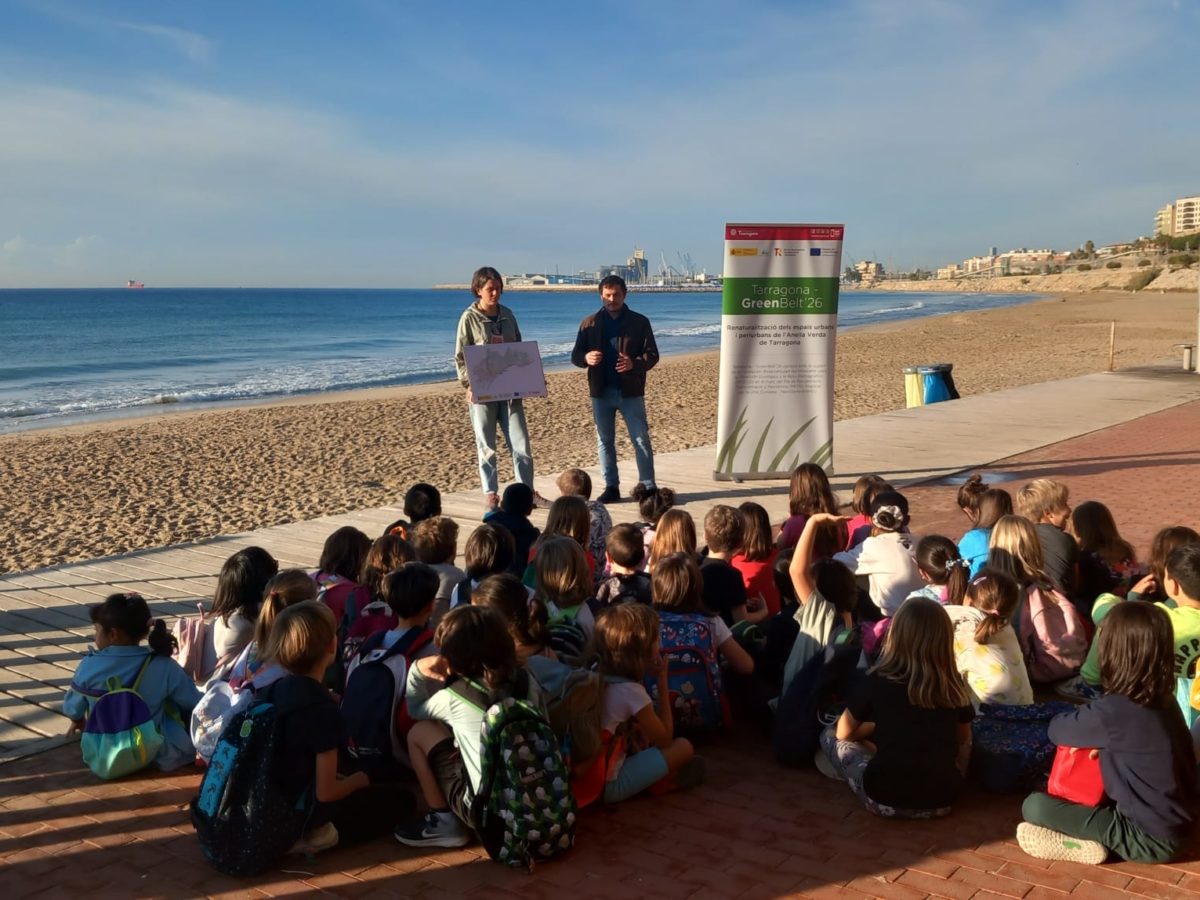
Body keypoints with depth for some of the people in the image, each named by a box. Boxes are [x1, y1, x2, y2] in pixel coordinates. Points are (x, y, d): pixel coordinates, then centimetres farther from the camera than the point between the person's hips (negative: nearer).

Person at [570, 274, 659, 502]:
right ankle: (611, 487, 18)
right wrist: (586, 358, -17)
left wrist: (634, 364, -20)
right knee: (604, 441, 8)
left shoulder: (639, 322, 2)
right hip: (601, 391, 2)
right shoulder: (590, 323, 7)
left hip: (631, 391, -2)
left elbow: (652, 355, 0)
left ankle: (648, 487, 4)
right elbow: (575, 355, 7)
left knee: (641, 439, -1)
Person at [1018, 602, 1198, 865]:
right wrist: (1097, 741, 0)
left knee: (1034, 806, -10)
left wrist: (1086, 735, 12)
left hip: (1149, 838, -8)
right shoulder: (1165, 702, -1)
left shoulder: (1113, 710, -24)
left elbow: (1057, 730, -7)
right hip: (1174, 827, 8)